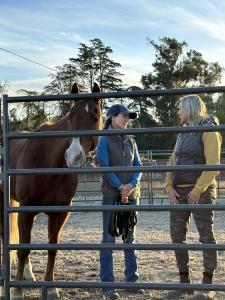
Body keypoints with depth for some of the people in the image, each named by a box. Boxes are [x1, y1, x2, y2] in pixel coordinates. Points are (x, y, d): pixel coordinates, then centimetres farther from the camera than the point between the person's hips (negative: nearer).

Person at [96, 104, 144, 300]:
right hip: (111, 195, -5)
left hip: (131, 194, 5)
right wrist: (120, 187, -18)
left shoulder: (131, 141, 12)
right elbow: (105, 167, -13)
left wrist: (132, 185, -12)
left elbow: (138, 166, 6)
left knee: (130, 237, 12)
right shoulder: (105, 140, -4)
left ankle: (132, 279, 23)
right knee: (109, 238, -2)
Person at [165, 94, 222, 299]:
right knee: (177, 236, 7)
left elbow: (212, 166, -14)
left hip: (200, 191, -7)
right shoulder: (183, 133, 17)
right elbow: (173, 162, 14)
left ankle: (208, 283, 7)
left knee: (206, 235, -1)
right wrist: (169, 187, 0)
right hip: (179, 192, 8)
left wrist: (197, 190, -19)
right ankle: (184, 280, 18)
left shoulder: (208, 131, -6)